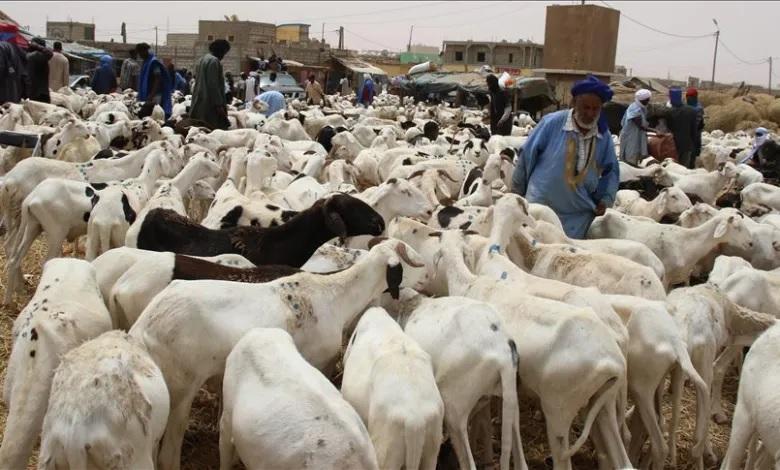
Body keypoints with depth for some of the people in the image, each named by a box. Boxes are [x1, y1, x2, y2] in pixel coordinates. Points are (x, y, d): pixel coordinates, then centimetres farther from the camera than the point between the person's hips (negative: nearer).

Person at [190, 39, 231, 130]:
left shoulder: (201, 60, 18)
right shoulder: (214, 61, -12)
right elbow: (213, 85, -18)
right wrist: (219, 104, -18)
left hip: (198, 102, 10)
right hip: (209, 104, -10)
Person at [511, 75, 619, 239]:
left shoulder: (604, 136, 0)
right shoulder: (551, 123, -11)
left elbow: (611, 171, 13)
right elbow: (527, 156, -3)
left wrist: (606, 199, 0)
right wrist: (518, 191, 4)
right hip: (541, 207, -3)